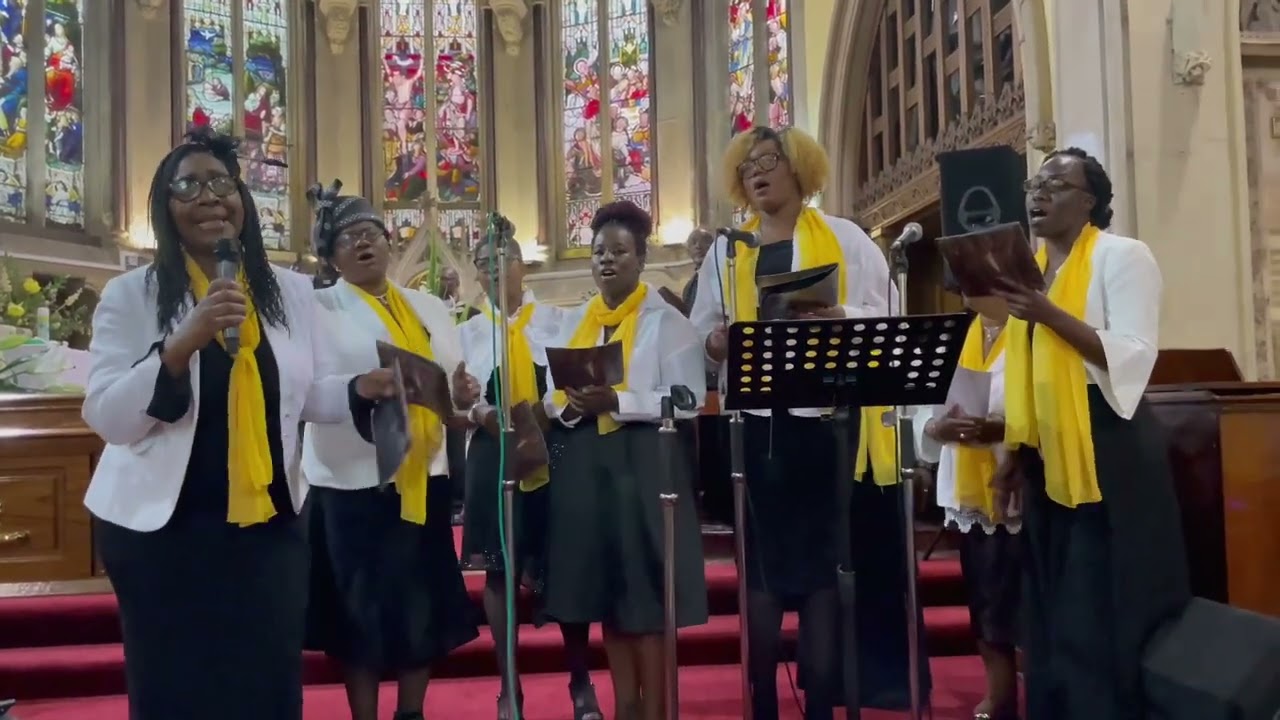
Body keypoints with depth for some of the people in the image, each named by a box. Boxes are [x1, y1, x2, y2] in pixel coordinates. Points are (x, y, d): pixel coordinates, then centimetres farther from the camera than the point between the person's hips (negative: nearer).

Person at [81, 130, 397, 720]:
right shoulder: (130, 295, -6)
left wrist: (364, 388, -13)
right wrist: (184, 343, -27)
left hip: (270, 523, 2)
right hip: (160, 528, -2)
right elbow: (106, 418, -13)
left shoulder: (291, 291, 3)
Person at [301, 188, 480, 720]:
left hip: (424, 475, 4)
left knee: (425, 605, 10)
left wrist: (460, 396, -9)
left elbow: (457, 383, 12)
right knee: (361, 608, 2)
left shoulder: (430, 308, 14)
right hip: (354, 478, -4)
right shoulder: (318, 308, 0)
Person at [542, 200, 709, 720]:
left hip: (642, 459, -5)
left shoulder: (666, 320, -2)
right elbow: (552, 393, 13)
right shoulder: (573, 322, 14)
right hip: (583, 461, 5)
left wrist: (616, 402, -20)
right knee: (606, 589, 10)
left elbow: (688, 398, -11)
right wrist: (570, 407, -10)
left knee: (646, 591, -3)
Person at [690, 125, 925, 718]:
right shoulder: (725, 251, 17)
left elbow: (883, 312, 1)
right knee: (763, 554, 3)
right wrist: (717, 340, -11)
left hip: (827, 413, -2)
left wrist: (840, 318, -19)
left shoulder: (844, 237, 8)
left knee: (823, 550, 0)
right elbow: (703, 328, 12)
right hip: (756, 418, 2)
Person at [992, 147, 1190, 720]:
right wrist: (1016, 451, 12)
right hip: (1047, 453, 7)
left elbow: (1134, 356, -17)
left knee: (1102, 608, -3)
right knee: (1052, 608, 13)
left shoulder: (1121, 254, -6)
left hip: (1106, 447, -7)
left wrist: (1049, 316, -25)